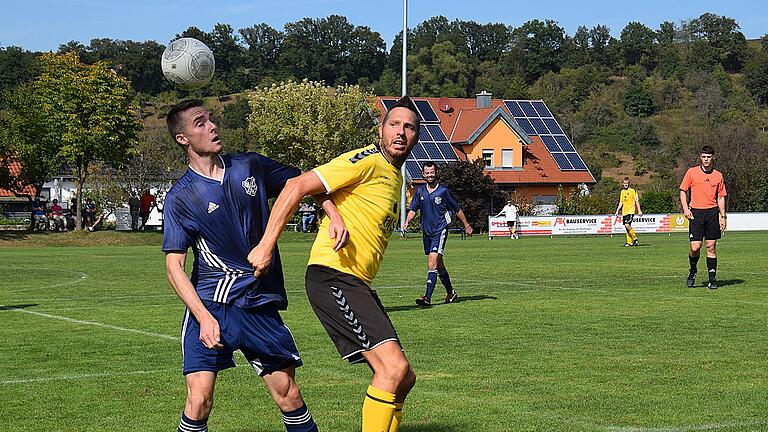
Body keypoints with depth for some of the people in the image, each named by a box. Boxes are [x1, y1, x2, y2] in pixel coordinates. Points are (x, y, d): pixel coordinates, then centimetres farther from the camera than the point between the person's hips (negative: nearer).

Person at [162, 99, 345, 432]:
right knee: (199, 400, -14)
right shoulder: (180, 198, -4)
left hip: (261, 304, 3)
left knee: (288, 396, 3)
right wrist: (204, 317, -19)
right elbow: (174, 266, -7)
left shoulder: (250, 166, 7)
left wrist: (334, 216, -1)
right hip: (209, 304, -3)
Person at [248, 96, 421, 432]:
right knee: (394, 366, -20)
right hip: (332, 275, -10)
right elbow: (296, 187, -15)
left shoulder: (395, 177, 20)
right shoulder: (367, 161, -9)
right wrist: (265, 247, -20)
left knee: (402, 379, 8)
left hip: (356, 284, 10)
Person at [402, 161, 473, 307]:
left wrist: (466, 225, 11)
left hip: (440, 231, -6)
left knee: (432, 264, -18)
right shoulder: (420, 191, 7)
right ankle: (451, 293, 33)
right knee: (439, 265, 16)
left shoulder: (444, 191, -6)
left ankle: (428, 298, -23)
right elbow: (413, 209, 10)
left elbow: (457, 210, 4)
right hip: (426, 232, 6)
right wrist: (407, 222, -9)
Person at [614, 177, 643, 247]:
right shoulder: (622, 192, 14)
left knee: (627, 225, -20)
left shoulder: (632, 191, -3)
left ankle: (635, 238, -5)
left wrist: (639, 210, -8)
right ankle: (630, 242, 10)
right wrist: (617, 210, 11)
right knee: (626, 226, 5)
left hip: (631, 211, -6)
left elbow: (636, 201, -3)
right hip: (624, 211, 6)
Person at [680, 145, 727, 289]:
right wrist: (685, 208, -6)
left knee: (711, 247, 0)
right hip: (696, 213, -1)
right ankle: (693, 271, 19)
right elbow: (683, 190, 7)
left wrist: (723, 216, 6)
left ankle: (712, 279, 6)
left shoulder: (718, 175, 8)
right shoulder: (692, 172, 3)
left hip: (712, 213, 1)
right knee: (695, 247, -8)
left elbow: (721, 197, 13)